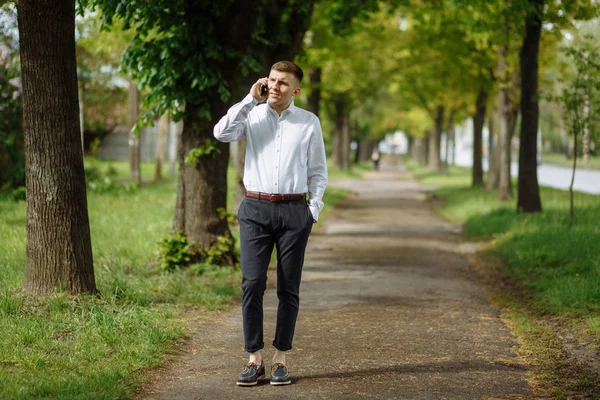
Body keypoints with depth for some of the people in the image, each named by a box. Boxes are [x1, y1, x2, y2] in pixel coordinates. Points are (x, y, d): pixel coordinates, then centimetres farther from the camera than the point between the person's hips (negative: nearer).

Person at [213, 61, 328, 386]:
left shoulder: (309, 122, 5)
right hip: (255, 209, 0)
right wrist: (251, 98, -10)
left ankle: (281, 360, 11)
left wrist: (314, 211, -1)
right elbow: (222, 133, -14)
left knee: (288, 288, 3)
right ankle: (254, 360, 1)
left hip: (294, 210, 0)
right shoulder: (251, 115, 5)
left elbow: (318, 172, 9)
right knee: (252, 284, -7)